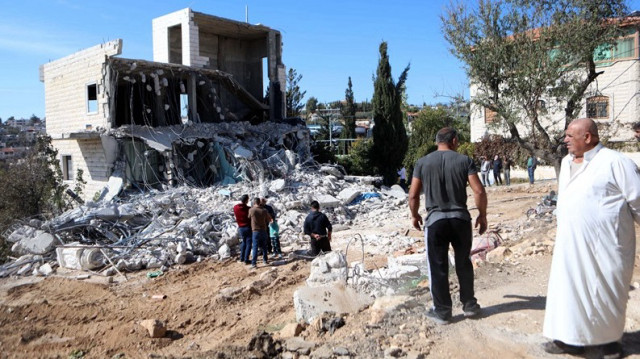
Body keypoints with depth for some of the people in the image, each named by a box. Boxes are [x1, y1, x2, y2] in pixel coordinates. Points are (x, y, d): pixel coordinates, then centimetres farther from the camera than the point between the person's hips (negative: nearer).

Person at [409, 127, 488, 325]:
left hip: (435, 220, -1)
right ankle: (469, 305, 29)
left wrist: (414, 215, 15)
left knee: (438, 267, 7)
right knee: (464, 263, 18)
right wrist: (482, 215, 6)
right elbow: (479, 191, -8)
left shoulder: (423, 162, 0)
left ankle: (442, 311, 16)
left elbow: (413, 195, -1)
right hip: (460, 219, 1)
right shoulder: (464, 160, -1)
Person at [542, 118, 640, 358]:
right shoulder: (566, 163, 10)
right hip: (571, 244, 7)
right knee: (570, 289, 10)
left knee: (606, 292, 8)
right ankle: (571, 338, 23)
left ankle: (609, 339, 27)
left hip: (604, 245, -6)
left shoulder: (614, 162, -12)